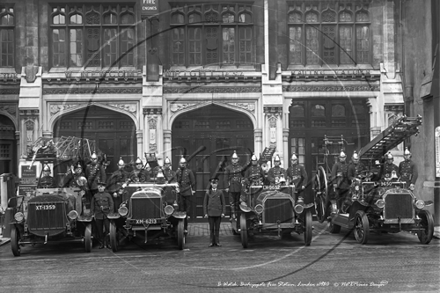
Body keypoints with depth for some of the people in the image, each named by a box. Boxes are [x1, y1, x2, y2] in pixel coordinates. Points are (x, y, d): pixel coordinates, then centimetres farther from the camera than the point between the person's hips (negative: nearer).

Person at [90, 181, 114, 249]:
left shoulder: (108, 195, 7)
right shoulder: (95, 196, 11)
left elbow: (111, 205, 6)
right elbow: (92, 206, 12)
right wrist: (93, 214, 4)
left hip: (106, 215, -1)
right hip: (98, 215, 1)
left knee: (108, 229, -8)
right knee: (99, 231, 3)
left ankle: (108, 243, 0)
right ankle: (101, 244, 10)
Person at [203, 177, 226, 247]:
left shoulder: (220, 192, 4)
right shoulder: (208, 192, 4)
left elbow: (223, 203, 5)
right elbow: (205, 203, 6)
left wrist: (223, 212, -2)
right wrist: (205, 213, -1)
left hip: (218, 213, 0)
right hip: (210, 213, 0)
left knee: (217, 228, 3)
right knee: (211, 228, 3)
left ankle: (217, 242, 9)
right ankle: (211, 242, 7)